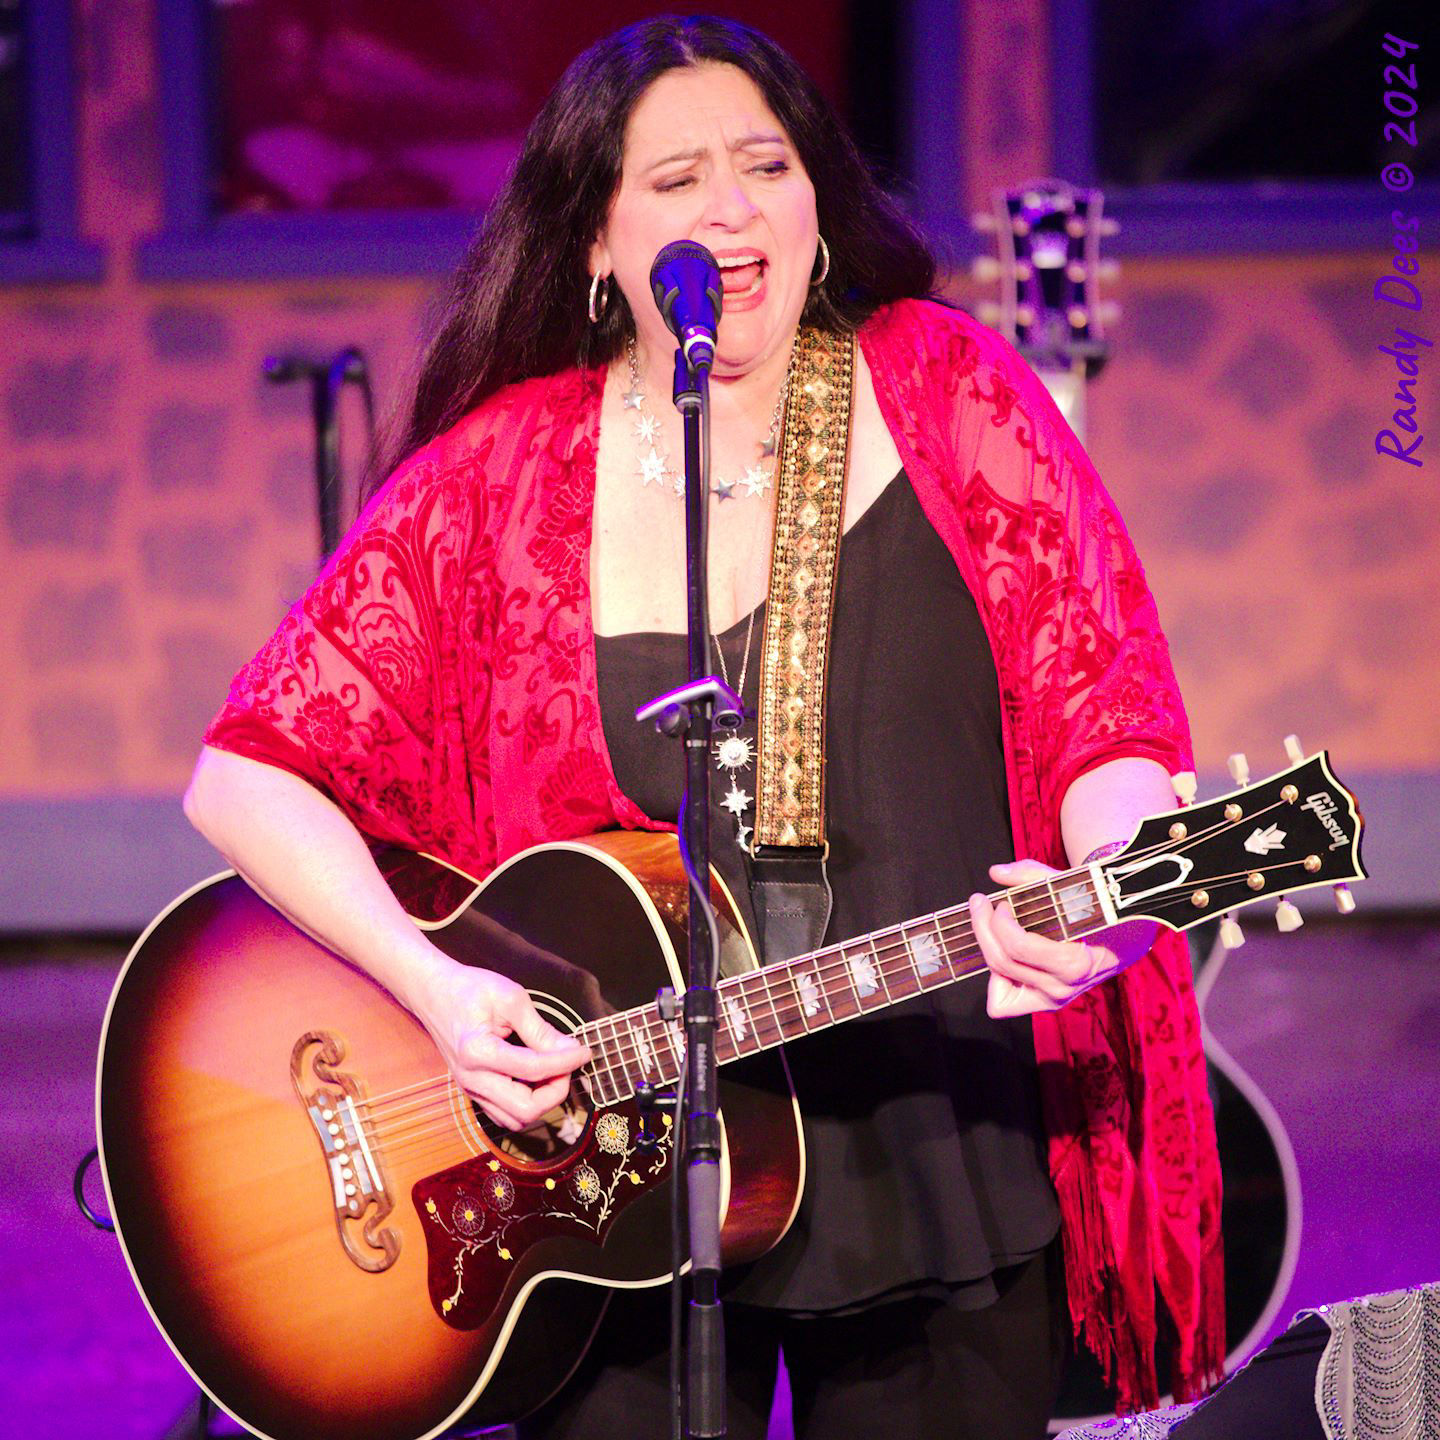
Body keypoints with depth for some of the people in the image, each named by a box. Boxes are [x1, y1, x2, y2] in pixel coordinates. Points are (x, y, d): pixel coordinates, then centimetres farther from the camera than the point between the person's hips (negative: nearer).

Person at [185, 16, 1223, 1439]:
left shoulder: (946, 395, 1)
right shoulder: (500, 478, -1)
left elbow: (1106, 712, -3)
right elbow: (249, 776, -1)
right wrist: (433, 985, -15)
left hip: (946, 1153, 1)